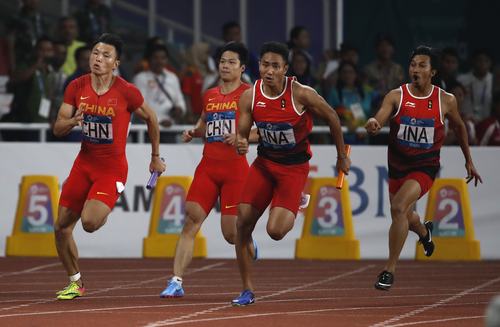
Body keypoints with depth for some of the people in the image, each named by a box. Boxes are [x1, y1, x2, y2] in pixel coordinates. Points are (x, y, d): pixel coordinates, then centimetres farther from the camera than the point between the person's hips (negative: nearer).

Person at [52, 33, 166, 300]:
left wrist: (156, 157, 11)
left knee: (90, 222, -24)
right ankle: (75, 283, 23)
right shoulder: (76, 87, -2)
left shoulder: (126, 92, -13)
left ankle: (104, 210, 14)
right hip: (83, 164, 5)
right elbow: (57, 129, 1)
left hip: (112, 168, -5)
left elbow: (151, 118, 3)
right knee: (61, 227, 3)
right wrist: (73, 121, -22)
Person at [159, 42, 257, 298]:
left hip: (235, 168, -4)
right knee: (191, 221, -8)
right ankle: (176, 282, -12)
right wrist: (193, 132, 9)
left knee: (231, 233, -3)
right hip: (208, 166, 4)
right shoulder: (210, 95, 15)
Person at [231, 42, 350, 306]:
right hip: (264, 162, 4)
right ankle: (247, 290, 11)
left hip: (294, 166, -4)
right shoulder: (250, 97, -10)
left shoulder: (302, 94, -20)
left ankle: (295, 208, 21)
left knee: (275, 231, -17)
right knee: (243, 224, -5)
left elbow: (331, 117, -4)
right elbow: (242, 133, 0)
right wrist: (240, 144, -26)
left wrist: (342, 156, 6)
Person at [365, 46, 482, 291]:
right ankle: (424, 232, 62)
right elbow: (380, 119, -23)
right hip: (397, 165, 3)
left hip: (425, 167, -3)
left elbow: (458, 126, 11)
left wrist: (468, 160, 19)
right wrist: (373, 124, -49)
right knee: (405, 217, 22)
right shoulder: (396, 96, -9)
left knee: (399, 208, -27)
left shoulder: (446, 101, -7)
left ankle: (390, 269, -17)